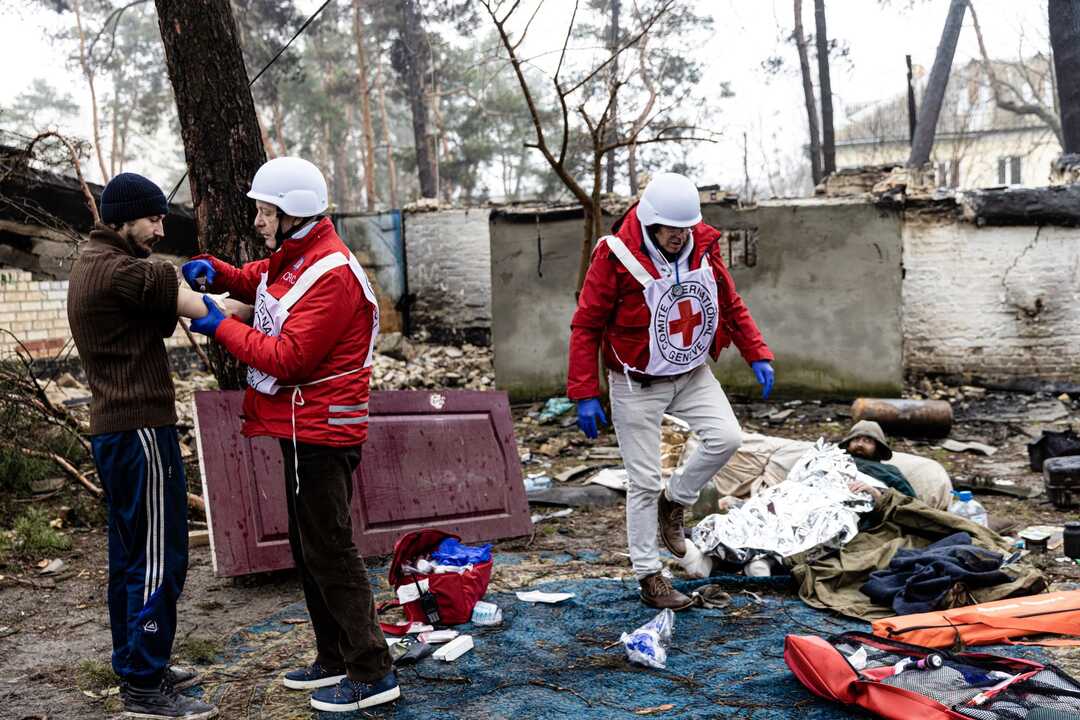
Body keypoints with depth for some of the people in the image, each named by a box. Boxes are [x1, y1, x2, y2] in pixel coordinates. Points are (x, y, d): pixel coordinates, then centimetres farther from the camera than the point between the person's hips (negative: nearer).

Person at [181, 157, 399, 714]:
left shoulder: (330, 275, -20)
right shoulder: (293, 258, 11)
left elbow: (289, 357, -24)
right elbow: (254, 280, 26)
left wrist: (219, 327, -15)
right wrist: (213, 271, 4)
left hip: (321, 431, -10)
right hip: (303, 429, 10)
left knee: (328, 551, -6)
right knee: (308, 547, 16)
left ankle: (372, 674, 2)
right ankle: (335, 658, 27)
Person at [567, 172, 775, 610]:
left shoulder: (703, 247, -5)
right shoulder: (616, 256, -20)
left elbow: (730, 305, 9)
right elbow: (586, 326, -16)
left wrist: (757, 356, 1)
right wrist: (585, 396, -18)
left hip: (692, 373, 5)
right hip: (637, 384, -5)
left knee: (726, 437, -15)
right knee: (644, 482, 0)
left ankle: (675, 501, 13)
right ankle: (648, 577, 14)